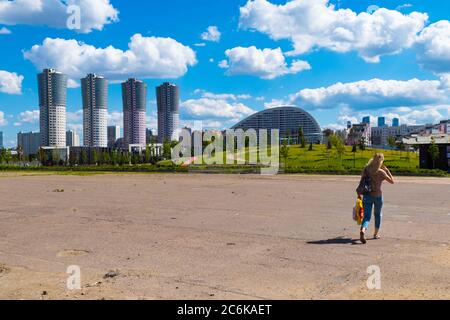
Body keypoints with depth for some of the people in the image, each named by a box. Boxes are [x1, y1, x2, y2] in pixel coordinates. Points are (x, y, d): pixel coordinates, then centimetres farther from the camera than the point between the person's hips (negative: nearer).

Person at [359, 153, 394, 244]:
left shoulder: (366, 169, -3)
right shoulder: (381, 172, -10)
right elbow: (392, 181, 1)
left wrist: (359, 194, 8)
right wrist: (387, 170, 1)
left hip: (367, 195, 2)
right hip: (378, 196, -2)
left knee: (367, 216, 0)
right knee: (378, 214, 23)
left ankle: (363, 230, -29)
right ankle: (376, 234, 30)